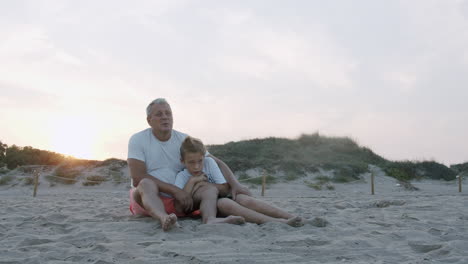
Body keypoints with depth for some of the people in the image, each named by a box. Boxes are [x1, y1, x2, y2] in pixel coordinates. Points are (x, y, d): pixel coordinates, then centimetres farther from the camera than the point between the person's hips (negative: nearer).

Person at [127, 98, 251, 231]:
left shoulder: (184, 140, 6)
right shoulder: (138, 140, -3)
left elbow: (217, 163, 2)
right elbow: (138, 177, -15)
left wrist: (235, 184, -17)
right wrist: (175, 190, -22)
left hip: (178, 201, 4)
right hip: (145, 200, -4)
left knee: (211, 188, -16)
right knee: (147, 183, -36)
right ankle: (163, 218, -64)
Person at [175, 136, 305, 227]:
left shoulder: (209, 162, 4)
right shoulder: (182, 177, 1)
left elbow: (225, 189, 2)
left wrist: (205, 184, -10)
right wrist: (192, 181, -16)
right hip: (207, 207, -2)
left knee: (243, 199, -31)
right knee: (224, 203, -36)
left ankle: (292, 217, -40)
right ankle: (277, 222, -46)